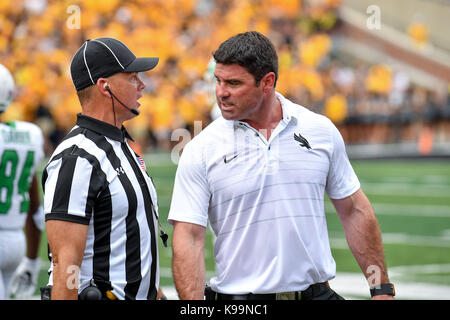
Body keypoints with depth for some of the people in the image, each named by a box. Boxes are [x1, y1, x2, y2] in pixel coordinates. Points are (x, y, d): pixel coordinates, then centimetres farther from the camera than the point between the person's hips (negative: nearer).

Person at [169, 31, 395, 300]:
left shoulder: (321, 131, 4)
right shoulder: (201, 150, -4)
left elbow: (354, 211, 10)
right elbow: (188, 238, -7)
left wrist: (381, 288, 6)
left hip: (317, 291, 2)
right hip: (238, 295, -2)